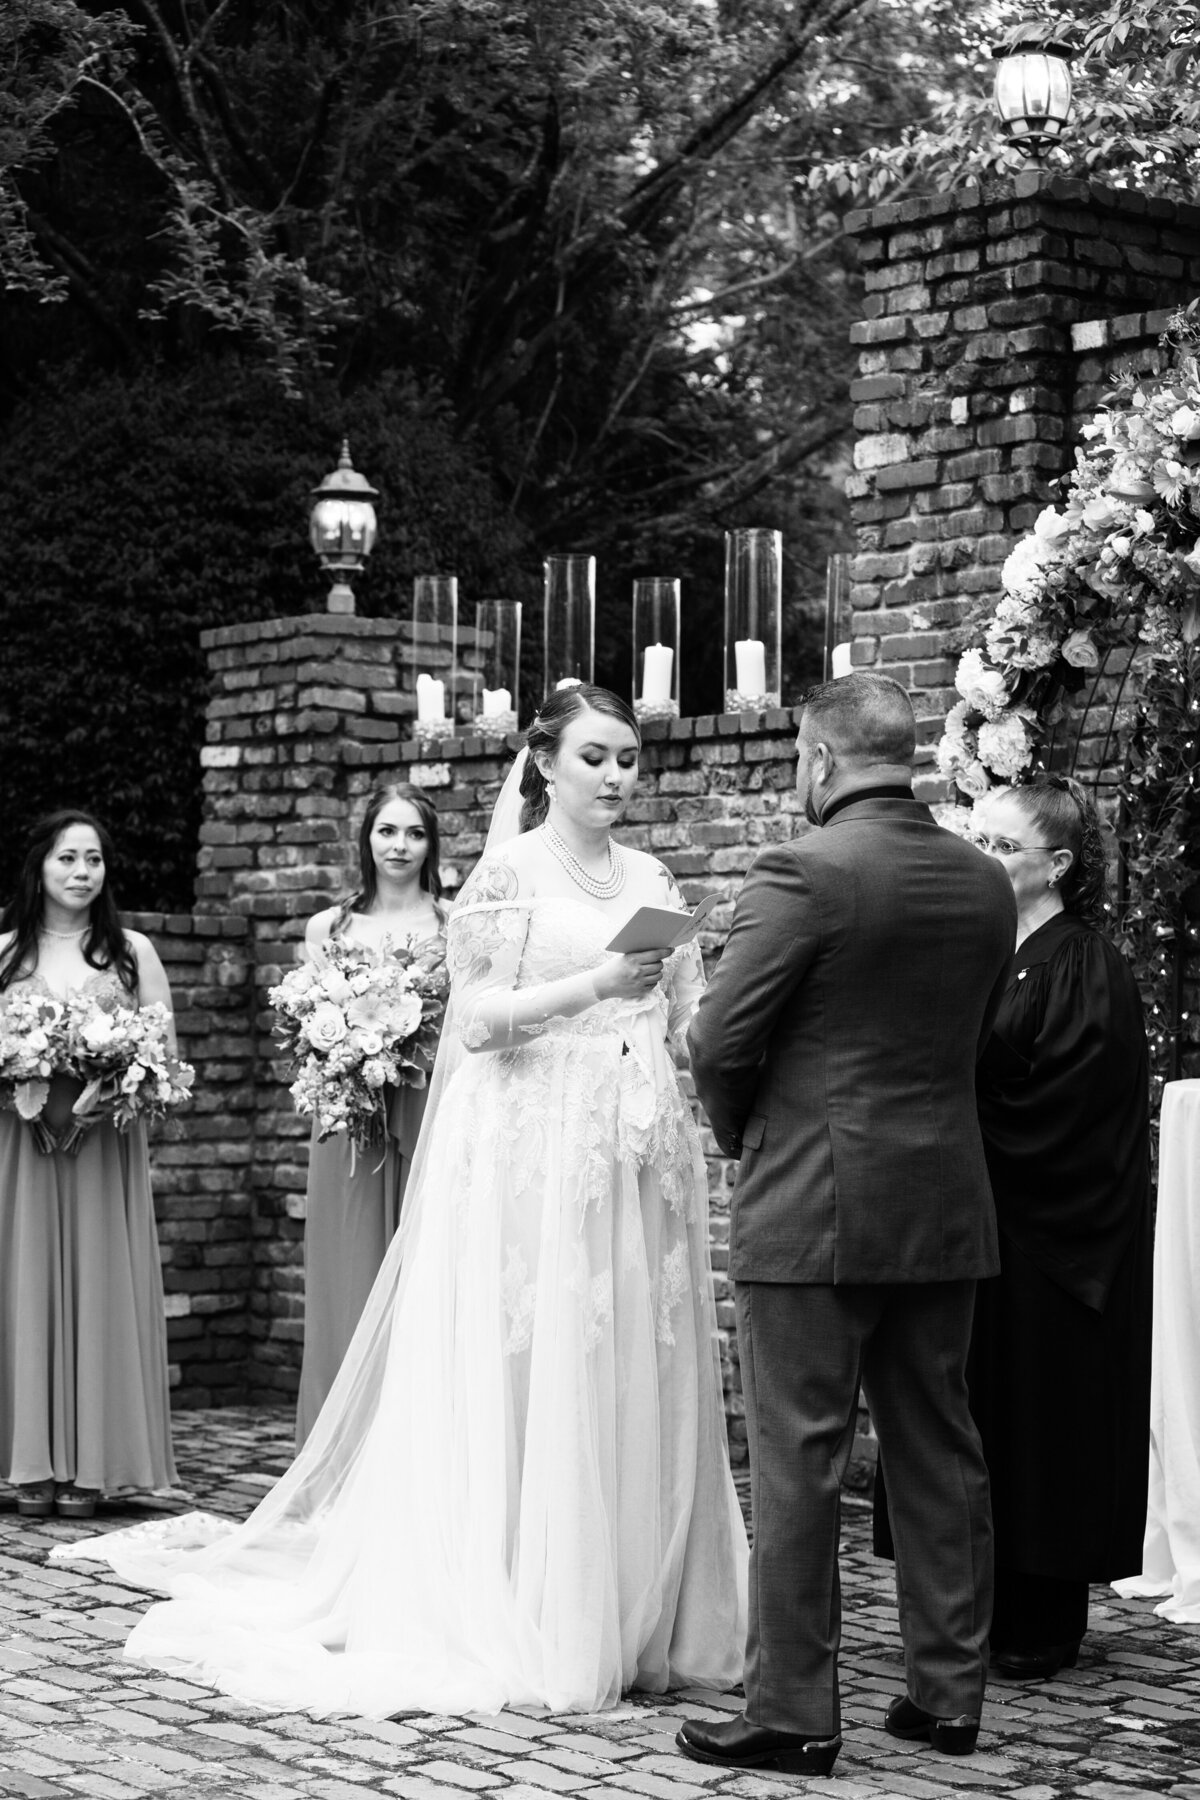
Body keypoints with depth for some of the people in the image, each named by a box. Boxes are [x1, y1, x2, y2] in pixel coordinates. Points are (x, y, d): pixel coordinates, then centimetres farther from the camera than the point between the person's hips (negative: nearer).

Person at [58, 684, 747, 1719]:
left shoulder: (652, 879, 15)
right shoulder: (509, 872, 0)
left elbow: (684, 1016, 16)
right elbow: (477, 1015, -7)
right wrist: (591, 986, -19)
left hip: (642, 1156, 5)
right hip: (536, 1149, -5)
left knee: (638, 1383, 4)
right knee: (532, 1373, -4)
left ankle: (638, 1621, 12)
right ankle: (526, 1623, 4)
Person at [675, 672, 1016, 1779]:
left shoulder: (804, 870, -14)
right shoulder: (986, 883, 6)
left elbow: (720, 1041, -12)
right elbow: (976, 1038, 13)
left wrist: (741, 1137, 6)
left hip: (813, 1210, -6)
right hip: (947, 1211, 6)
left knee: (798, 1465, 0)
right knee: (940, 1453, 14)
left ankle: (793, 1717, 5)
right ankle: (948, 1694, 21)